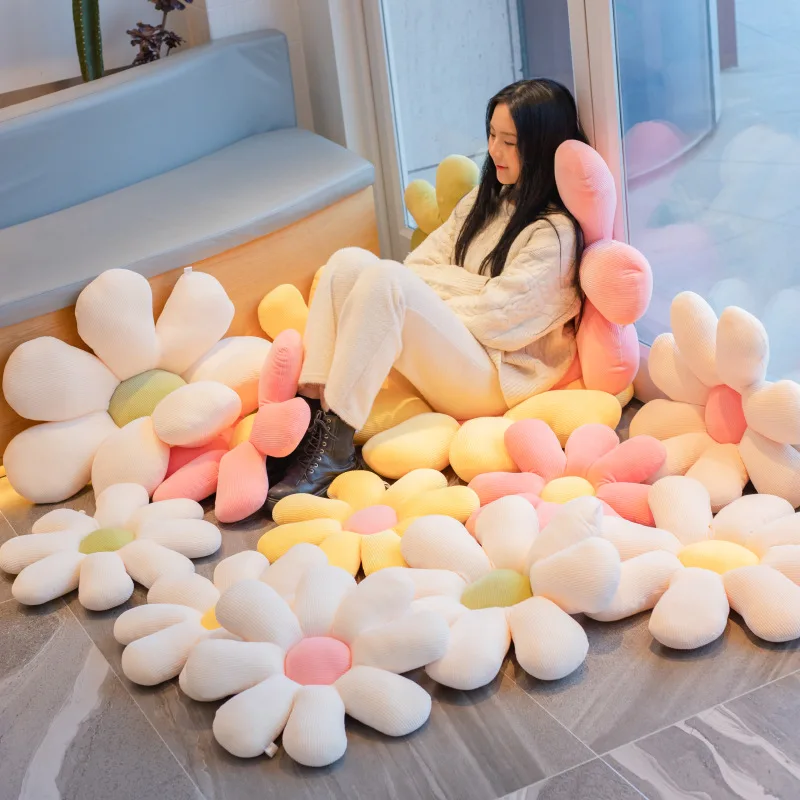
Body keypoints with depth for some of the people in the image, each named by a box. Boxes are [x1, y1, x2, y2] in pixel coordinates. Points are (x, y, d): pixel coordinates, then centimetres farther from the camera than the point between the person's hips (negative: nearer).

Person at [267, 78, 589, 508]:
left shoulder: (556, 232, -7)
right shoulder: (485, 199, 19)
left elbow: (495, 315, -14)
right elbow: (421, 264, 11)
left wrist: (419, 310, -6)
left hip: (497, 375, -8)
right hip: (447, 350, 8)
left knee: (385, 279, -30)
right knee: (349, 261, -12)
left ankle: (333, 442, -29)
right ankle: (312, 403, -25)